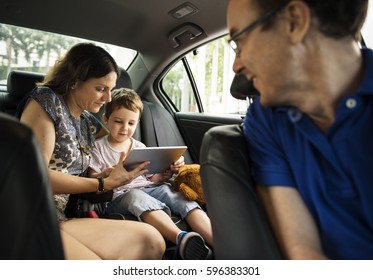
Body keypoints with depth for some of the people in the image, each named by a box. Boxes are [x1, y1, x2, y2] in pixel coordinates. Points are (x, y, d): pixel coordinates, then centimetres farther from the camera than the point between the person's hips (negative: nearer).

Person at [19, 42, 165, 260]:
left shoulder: (88, 123, 16)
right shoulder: (46, 100, -5)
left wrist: (113, 174, -3)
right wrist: (104, 183, -10)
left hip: (58, 218, 7)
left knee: (152, 242, -12)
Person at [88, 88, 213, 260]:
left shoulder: (140, 148, 21)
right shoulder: (98, 148, 10)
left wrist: (169, 171, -3)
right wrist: (106, 174, -21)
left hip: (147, 189, 3)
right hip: (118, 196, -3)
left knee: (167, 189, -29)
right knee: (136, 196, -38)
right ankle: (181, 238, -62)